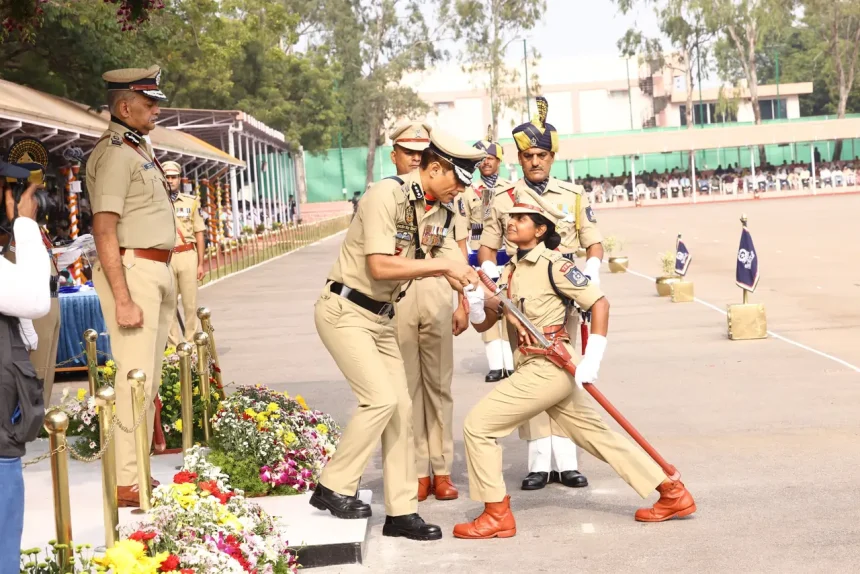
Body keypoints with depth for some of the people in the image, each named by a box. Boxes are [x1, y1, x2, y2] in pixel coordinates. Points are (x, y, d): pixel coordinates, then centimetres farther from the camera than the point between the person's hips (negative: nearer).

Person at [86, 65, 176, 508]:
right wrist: (123, 299, -23)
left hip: (158, 271, 10)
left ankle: (140, 470, 21)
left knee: (149, 378, 13)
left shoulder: (139, 148, 16)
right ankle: (126, 484, -6)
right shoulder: (114, 153, -13)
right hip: (132, 270, -10)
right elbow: (104, 232, -19)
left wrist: (163, 280, 14)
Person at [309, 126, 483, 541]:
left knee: (401, 407, 6)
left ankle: (401, 512, 13)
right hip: (344, 311, -9)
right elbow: (381, 266, -27)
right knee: (381, 398, -18)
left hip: (381, 317, 9)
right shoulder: (386, 196, -20)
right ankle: (333, 488, -3)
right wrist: (439, 264, -23)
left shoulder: (439, 210, 5)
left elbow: (453, 265, 10)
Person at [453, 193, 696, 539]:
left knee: (478, 425, -7)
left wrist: (592, 361, -21)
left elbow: (599, 303, -15)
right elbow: (483, 323, 13)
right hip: (536, 368, 9)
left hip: (549, 366, -9)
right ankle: (673, 494, 23)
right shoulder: (510, 271, 13)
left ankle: (497, 516, 1)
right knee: (596, 435, 14)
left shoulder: (551, 264, -11)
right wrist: (474, 302, -10)